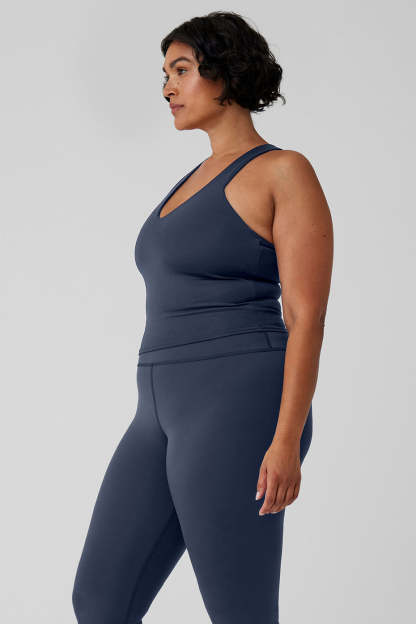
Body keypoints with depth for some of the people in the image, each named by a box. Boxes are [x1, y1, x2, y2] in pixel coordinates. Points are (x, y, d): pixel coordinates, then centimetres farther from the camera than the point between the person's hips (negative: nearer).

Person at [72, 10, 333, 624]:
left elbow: (307, 318, -12)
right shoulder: (200, 182, 21)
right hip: (176, 414, 9)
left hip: (241, 413, -9)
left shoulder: (288, 172, -5)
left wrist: (287, 442, -19)